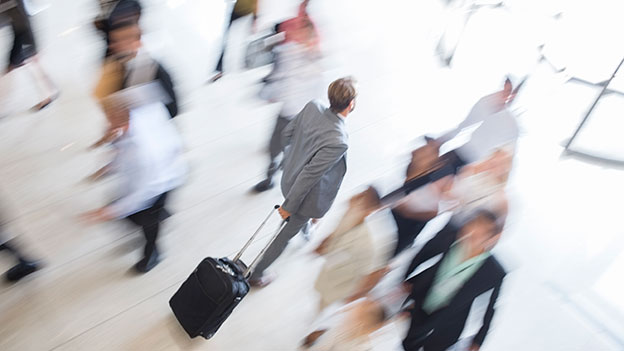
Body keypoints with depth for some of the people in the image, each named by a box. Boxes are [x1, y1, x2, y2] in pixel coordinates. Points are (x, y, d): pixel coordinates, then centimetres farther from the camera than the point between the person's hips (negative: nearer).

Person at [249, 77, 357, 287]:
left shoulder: (313, 107, -18)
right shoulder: (338, 142, -38)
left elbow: (286, 133, -2)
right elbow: (308, 175, -32)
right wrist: (289, 206, -18)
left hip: (290, 177, 7)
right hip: (307, 195, -7)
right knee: (286, 234, 16)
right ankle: (255, 274, 36)